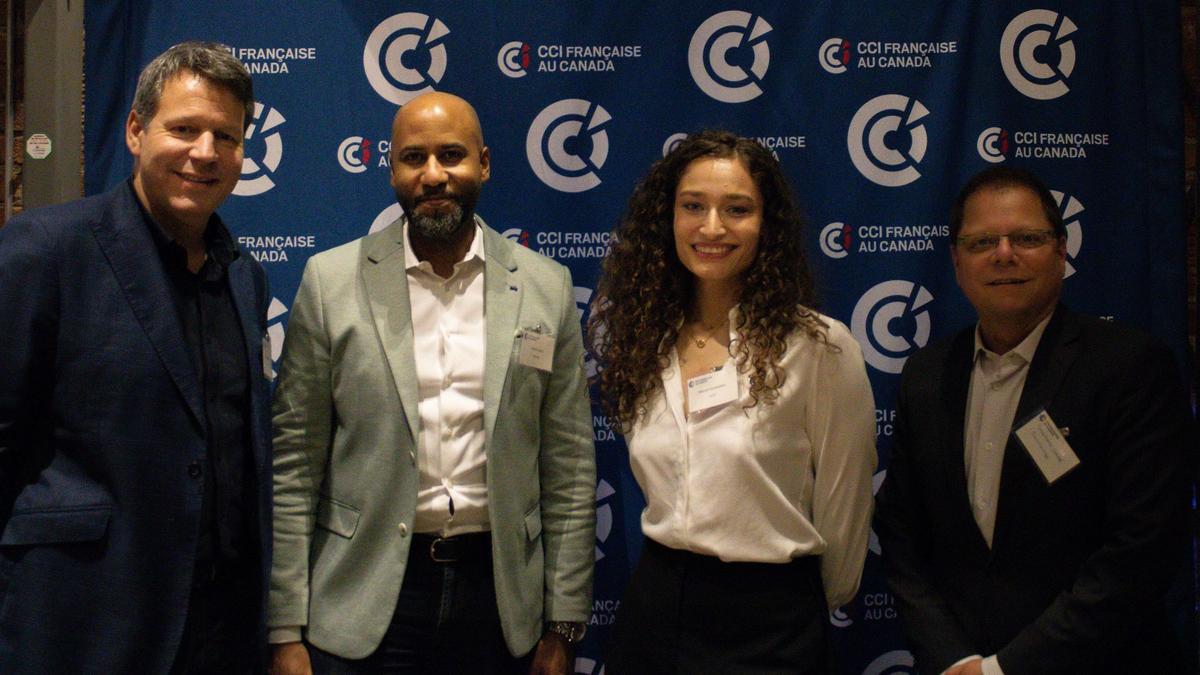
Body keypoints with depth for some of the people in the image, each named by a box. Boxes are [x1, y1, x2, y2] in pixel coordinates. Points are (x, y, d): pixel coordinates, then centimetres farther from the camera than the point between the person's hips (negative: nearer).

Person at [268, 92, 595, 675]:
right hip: (364, 599, -1)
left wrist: (562, 627, 2)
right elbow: (293, 466, -2)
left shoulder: (547, 288, 1)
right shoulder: (330, 280, -2)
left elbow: (570, 471, 3)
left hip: (500, 594, 1)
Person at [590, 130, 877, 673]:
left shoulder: (820, 347, -14)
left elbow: (842, 508, -4)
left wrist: (810, 607, 7)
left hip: (766, 621, -4)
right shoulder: (643, 340, 3)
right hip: (651, 604, 4)